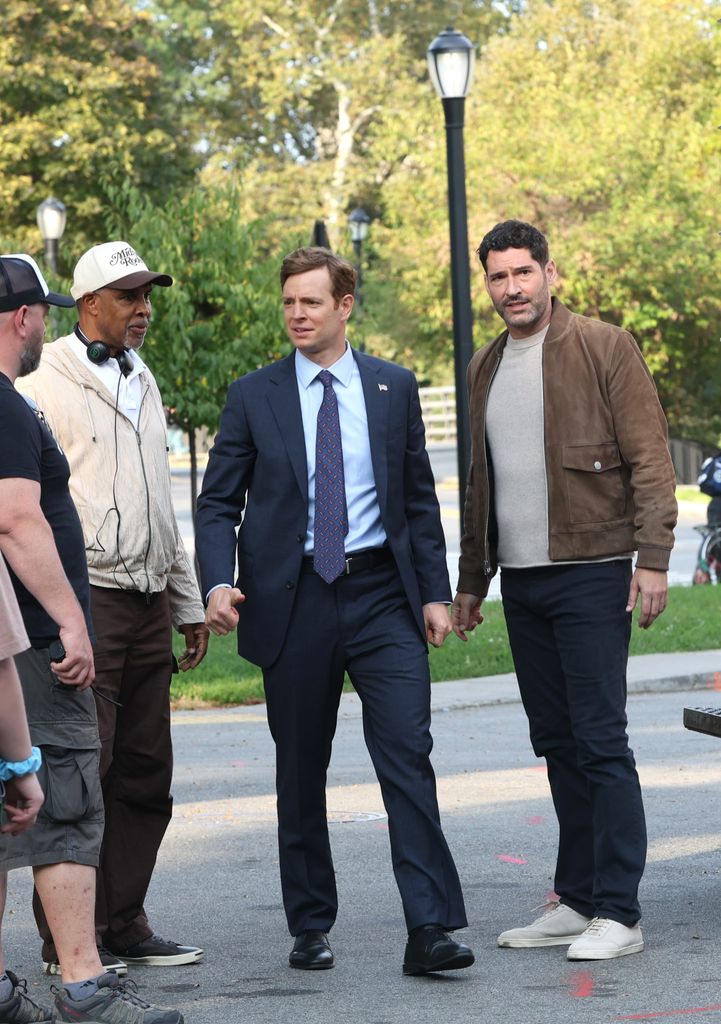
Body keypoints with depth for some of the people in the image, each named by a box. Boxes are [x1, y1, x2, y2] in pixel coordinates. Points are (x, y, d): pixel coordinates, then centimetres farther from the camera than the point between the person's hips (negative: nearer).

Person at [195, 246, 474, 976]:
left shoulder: (394, 389, 8)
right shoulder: (253, 397, 5)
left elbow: (420, 498, 11)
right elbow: (218, 502, 4)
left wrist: (434, 591, 4)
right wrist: (217, 582, -12)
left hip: (381, 594, 0)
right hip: (293, 600, 0)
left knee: (408, 755, -11)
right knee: (300, 772, 7)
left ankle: (429, 930, -13)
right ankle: (310, 928, 19)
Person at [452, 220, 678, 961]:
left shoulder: (604, 348, -4)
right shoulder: (484, 369, 15)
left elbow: (650, 459, -8)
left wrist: (653, 558, -17)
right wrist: (470, 581, 23)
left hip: (590, 574, -6)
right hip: (521, 581, 7)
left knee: (600, 740, -9)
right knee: (557, 742, 10)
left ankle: (617, 914, -7)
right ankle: (576, 901, 16)